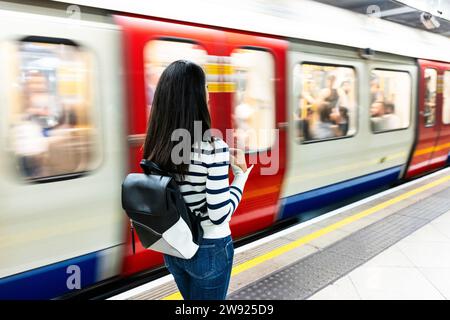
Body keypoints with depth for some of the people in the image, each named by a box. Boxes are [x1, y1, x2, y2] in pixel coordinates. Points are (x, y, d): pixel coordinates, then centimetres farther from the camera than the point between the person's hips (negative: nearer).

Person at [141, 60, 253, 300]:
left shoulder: (154, 145, -7)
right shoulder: (213, 147, -25)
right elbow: (219, 215, -23)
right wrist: (241, 173, -9)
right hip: (209, 249, -5)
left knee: (191, 302, 29)